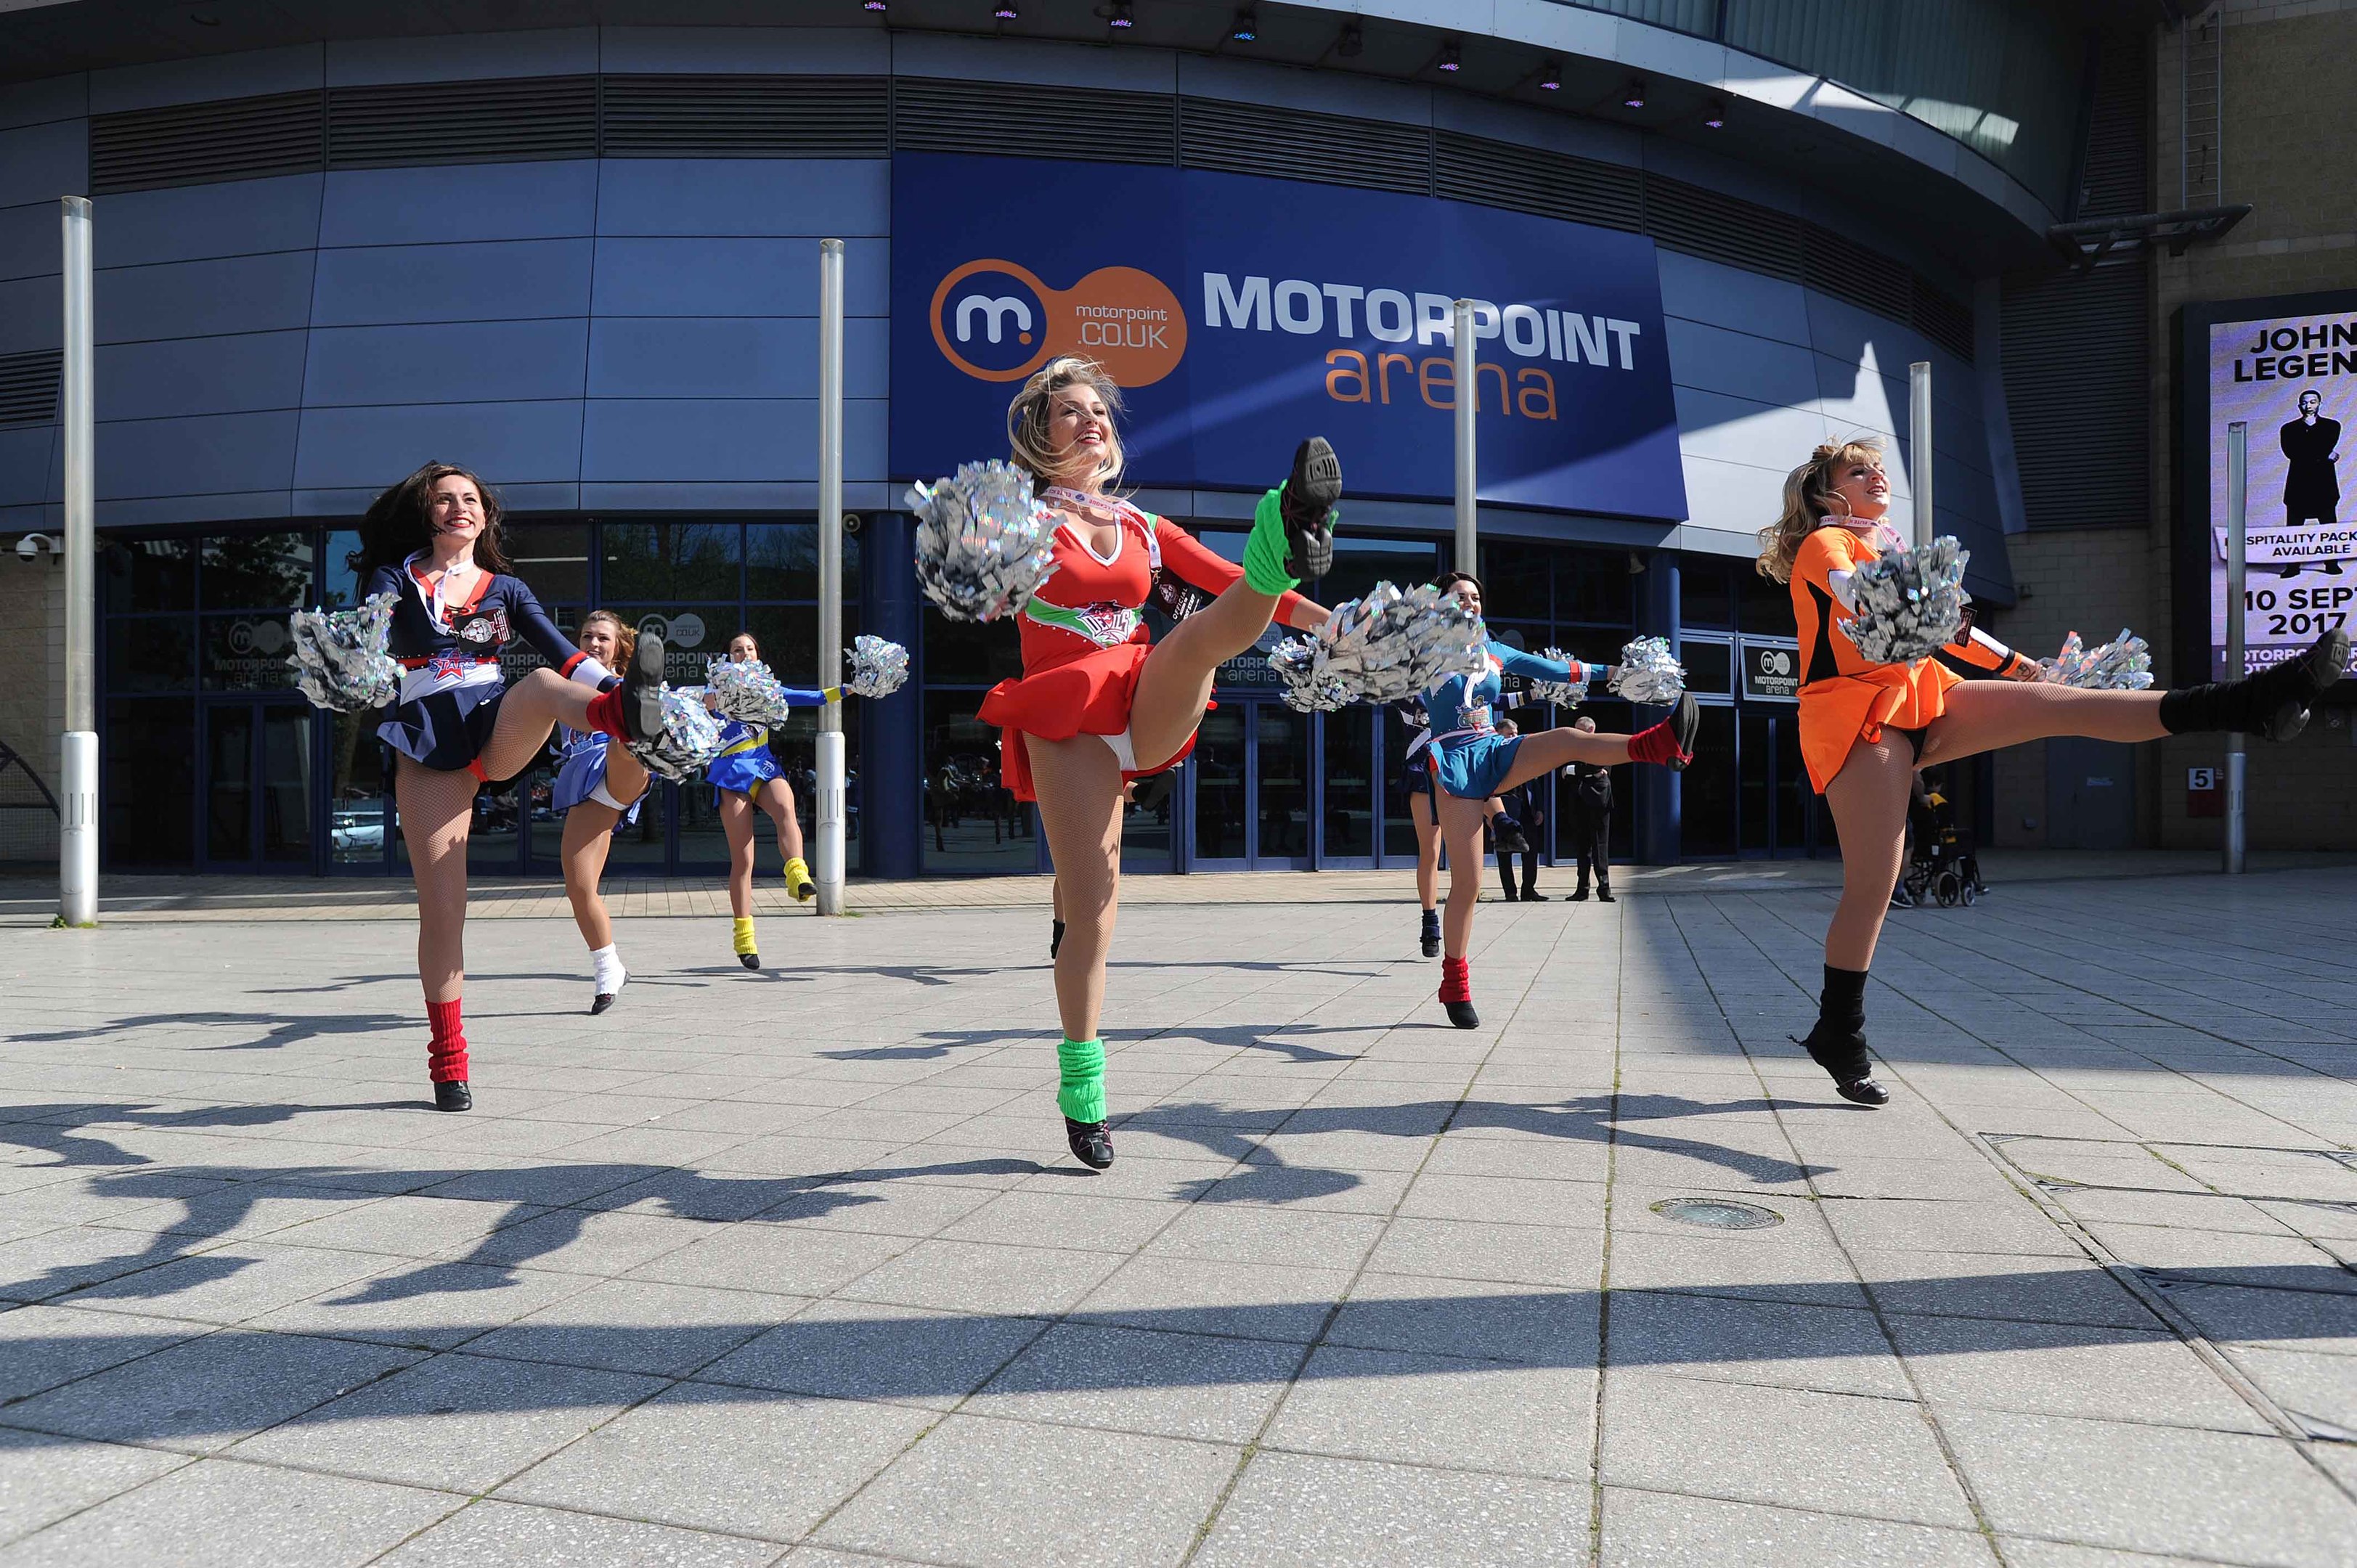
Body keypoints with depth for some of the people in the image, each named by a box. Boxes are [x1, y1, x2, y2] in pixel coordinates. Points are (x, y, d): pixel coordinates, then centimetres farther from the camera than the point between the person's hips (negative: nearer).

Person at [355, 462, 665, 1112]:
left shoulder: (505, 588, 18)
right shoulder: (394, 579, 12)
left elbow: (562, 653, 8)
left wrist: (616, 689, -9)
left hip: (500, 731, 1)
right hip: (429, 748, -1)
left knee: (543, 685, -34)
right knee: (441, 908, -5)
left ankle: (626, 712, -70)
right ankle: (448, 1058, 6)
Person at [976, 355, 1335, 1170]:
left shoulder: (1144, 527, 19)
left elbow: (1226, 580, 12)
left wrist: (1322, 618, -1)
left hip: (1150, 709, 3)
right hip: (1067, 724, -3)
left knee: (1211, 631, -28)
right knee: (1090, 911, -7)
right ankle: (1082, 1085, 6)